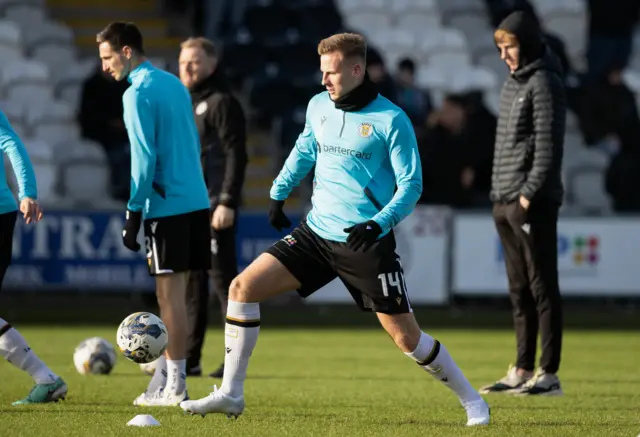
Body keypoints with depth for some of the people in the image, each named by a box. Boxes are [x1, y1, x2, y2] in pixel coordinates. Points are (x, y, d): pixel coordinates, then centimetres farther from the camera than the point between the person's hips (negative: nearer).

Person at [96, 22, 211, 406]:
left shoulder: (138, 94, -11)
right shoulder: (175, 85, 15)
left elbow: (144, 158, -16)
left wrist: (134, 213, -11)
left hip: (166, 206, -8)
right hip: (196, 201, 8)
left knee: (170, 292, -5)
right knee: (173, 293, 11)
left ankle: (174, 386, -3)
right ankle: (165, 380, 15)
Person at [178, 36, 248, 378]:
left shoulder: (222, 103, -7)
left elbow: (235, 155, -14)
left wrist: (228, 202, -21)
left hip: (214, 209, -9)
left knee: (223, 280, -9)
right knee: (190, 283, 9)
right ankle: (189, 359, 13)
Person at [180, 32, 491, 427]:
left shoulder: (391, 120, -12)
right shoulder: (319, 107, 6)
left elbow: (411, 184, -10)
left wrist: (379, 223, -24)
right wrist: (278, 194, 25)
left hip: (367, 243, -5)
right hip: (317, 232, 6)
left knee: (407, 337, -4)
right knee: (244, 287, -7)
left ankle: (471, 400, 16)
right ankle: (231, 394, 0)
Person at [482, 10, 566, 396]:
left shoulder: (544, 84, -8)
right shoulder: (512, 85, 18)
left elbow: (548, 144, -14)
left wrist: (530, 193, -19)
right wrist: (500, 195, 14)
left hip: (534, 202, -9)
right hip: (505, 203, 9)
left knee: (542, 287, -7)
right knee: (520, 290, 10)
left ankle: (549, 374, -7)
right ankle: (522, 371, 14)